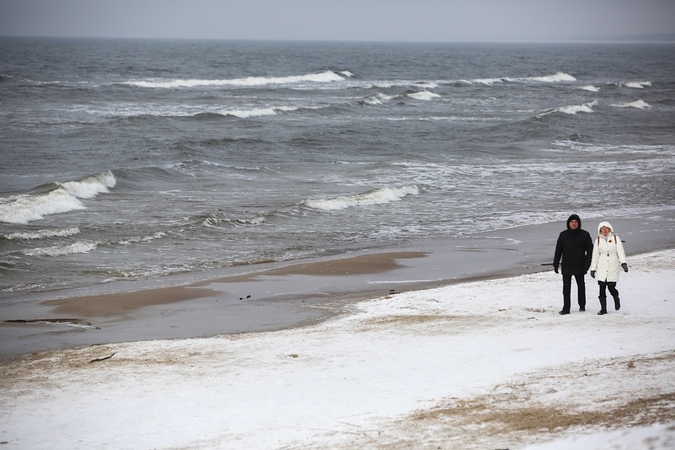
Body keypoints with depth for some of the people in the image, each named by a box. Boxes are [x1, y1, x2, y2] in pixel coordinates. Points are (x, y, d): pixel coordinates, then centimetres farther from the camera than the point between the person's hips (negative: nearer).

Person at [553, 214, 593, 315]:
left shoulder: (584, 235, -2)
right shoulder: (563, 235, 2)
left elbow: (590, 250, -1)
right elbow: (558, 251, 6)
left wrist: (587, 264, -10)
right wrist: (556, 264, 2)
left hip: (579, 266, 0)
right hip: (566, 266, 1)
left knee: (581, 285, 14)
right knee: (566, 287, -3)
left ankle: (582, 305, 29)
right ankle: (566, 308, -3)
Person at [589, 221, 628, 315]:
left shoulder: (615, 239, 1)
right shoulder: (598, 240, 6)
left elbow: (620, 251, -8)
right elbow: (595, 255, 8)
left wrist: (623, 263, -23)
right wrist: (593, 269, 7)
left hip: (613, 267, -2)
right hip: (601, 268, 2)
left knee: (611, 287, -5)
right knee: (602, 289, -3)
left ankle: (616, 299, 28)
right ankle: (603, 308, 6)